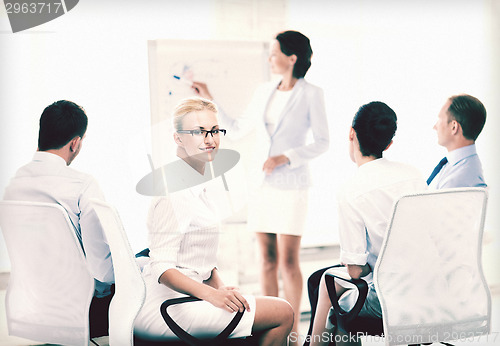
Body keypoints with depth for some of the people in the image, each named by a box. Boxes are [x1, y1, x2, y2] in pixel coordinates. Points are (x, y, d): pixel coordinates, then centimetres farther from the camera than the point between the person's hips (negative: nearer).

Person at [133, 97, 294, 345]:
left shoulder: (210, 185, 14)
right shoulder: (174, 191, -15)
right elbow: (162, 268, -19)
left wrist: (221, 289, 0)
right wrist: (211, 294, -28)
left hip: (189, 294, 9)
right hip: (167, 304, -9)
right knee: (282, 313, -11)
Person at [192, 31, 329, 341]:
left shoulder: (311, 94, -5)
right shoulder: (264, 92, 11)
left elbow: (322, 143, -6)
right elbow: (239, 129, 20)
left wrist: (284, 158, -15)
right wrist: (209, 99, 18)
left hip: (292, 184, -5)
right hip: (262, 183, 5)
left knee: (288, 261, -6)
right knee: (268, 260, 7)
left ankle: (293, 331, 5)